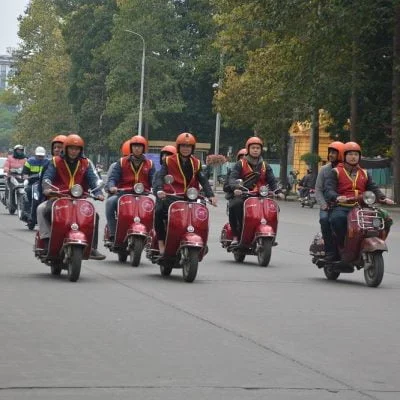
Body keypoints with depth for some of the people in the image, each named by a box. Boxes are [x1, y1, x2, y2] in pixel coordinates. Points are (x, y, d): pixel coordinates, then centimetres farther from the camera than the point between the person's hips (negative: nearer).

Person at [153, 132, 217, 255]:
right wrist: (159, 190, -30)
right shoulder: (169, 161, 3)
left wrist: (210, 195, -16)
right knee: (159, 212, -29)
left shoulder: (196, 163, 11)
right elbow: (160, 177, -9)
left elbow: (203, 180, 1)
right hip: (170, 196, -3)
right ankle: (161, 243, -19)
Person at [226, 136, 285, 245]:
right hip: (242, 195, -3)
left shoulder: (265, 166, 17)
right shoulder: (240, 164, 6)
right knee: (234, 205, -35)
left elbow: (271, 181, 10)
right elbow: (232, 178, -7)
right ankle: (235, 235, -26)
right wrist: (236, 188, -29)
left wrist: (278, 192, -11)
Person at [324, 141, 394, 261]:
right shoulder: (336, 172, 12)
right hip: (342, 207, -3)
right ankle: (342, 247, -24)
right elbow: (329, 190, -3)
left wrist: (383, 198, -8)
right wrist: (337, 197, -26)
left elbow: (373, 188, 14)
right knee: (337, 218, -40)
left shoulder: (364, 173, 26)